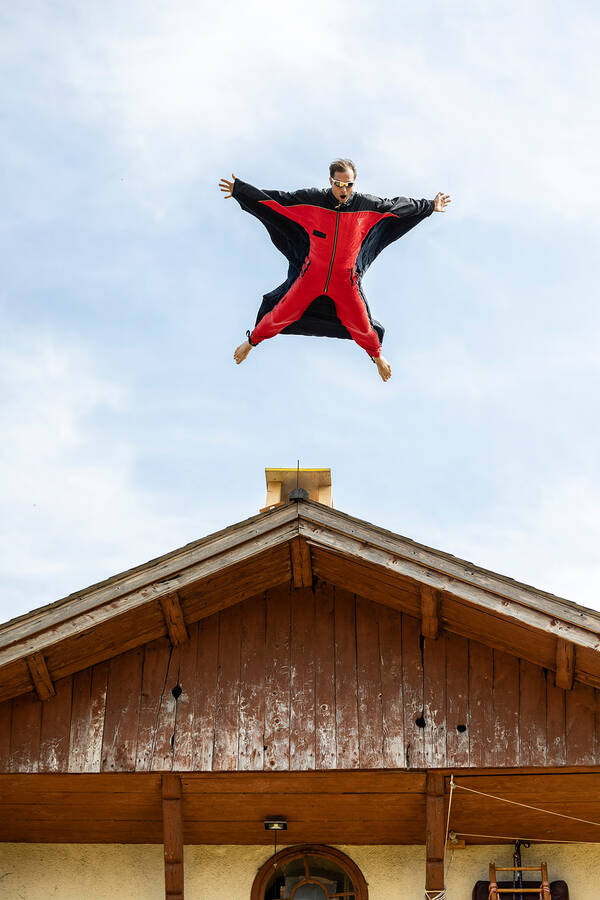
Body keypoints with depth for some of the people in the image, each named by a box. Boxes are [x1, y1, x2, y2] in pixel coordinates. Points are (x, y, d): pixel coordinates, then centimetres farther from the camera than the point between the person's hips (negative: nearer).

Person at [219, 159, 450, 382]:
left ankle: (376, 354, 43)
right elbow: (274, 199, -9)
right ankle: (252, 340, 34)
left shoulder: (365, 205, -12)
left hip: (345, 280, 1)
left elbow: (395, 206, 2)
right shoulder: (312, 200, -15)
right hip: (312, 275, -1)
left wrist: (430, 206, 10)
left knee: (361, 326, 12)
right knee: (281, 315, 6)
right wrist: (239, 190, -10)